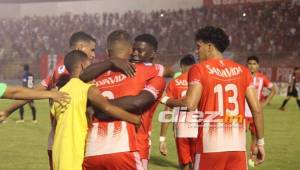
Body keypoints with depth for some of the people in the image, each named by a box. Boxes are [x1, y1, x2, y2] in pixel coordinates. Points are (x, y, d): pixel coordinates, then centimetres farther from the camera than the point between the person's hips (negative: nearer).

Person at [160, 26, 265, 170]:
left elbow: (190, 104, -15)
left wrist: (166, 100, 2)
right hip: (238, 144, 4)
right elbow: (256, 109, 6)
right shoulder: (242, 70, 11)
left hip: (210, 144, -4)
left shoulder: (199, 69, -2)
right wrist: (260, 142, 14)